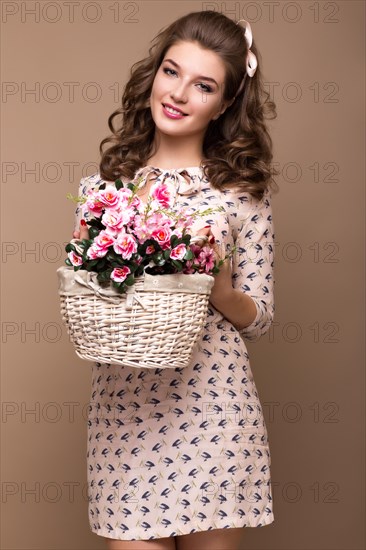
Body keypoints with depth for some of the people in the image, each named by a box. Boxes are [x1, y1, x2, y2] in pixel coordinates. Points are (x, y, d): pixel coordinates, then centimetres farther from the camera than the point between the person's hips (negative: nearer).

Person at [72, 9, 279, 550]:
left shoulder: (243, 191, 1)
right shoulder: (103, 184, 6)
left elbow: (259, 319, 4)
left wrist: (217, 289, -16)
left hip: (213, 411, -1)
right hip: (123, 411, 1)